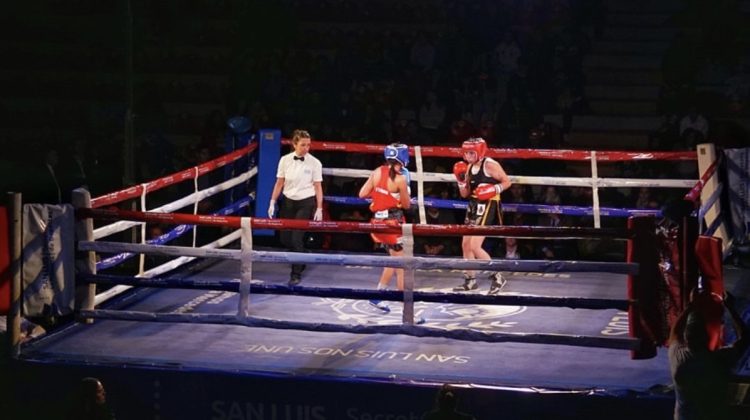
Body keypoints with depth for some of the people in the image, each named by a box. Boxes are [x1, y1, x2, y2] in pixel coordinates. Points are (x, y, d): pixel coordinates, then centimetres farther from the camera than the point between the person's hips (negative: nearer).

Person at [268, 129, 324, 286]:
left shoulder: (314, 163, -9)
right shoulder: (285, 160, -3)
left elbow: (318, 187, -6)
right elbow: (279, 183, 4)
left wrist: (319, 209, -8)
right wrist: (272, 203, 2)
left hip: (306, 203, -4)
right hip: (288, 202, 4)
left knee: (297, 238, -10)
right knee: (285, 238, 8)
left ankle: (296, 274, 2)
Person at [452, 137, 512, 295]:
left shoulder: (490, 165, -15)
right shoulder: (469, 167, 8)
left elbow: (507, 181, -10)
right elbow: (465, 194, 11)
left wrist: (494, 190, -23)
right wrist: (461, 180, -4)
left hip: (488, 208, -9)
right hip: (474, 207, 9)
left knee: (475, 246, -14)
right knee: (465, 244, 13)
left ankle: (497, 277, -4)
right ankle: (470, 280, 26)